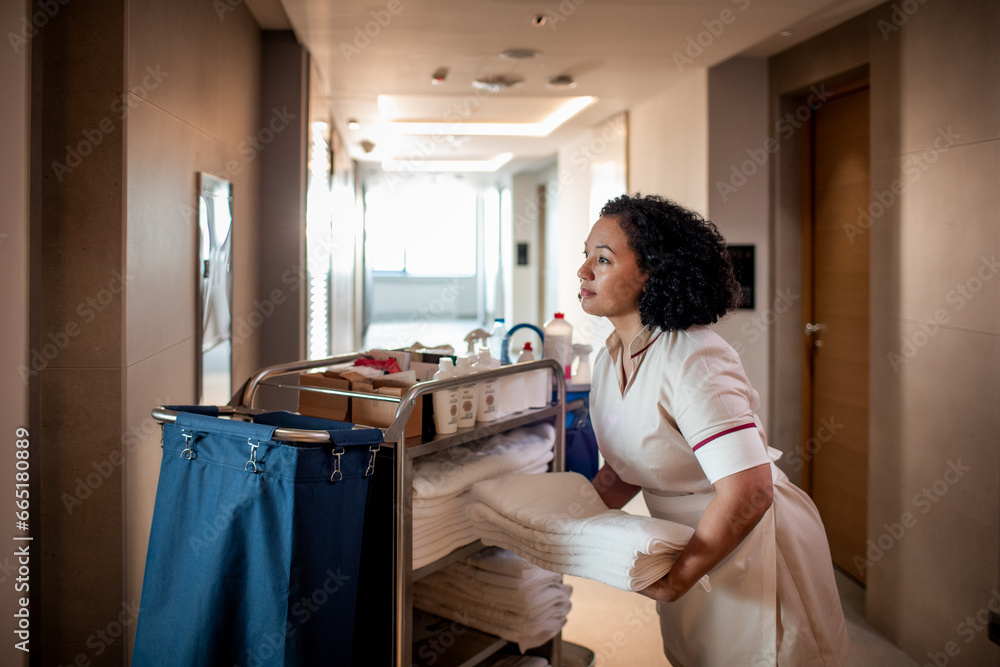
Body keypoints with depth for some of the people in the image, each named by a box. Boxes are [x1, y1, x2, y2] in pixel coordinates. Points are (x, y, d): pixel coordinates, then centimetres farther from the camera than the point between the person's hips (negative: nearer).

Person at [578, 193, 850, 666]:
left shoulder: (692, 363, -29)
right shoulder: (608, 361, -2)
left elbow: (748, 494, -35)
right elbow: (624, 470, 9)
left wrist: (675, 581, -27)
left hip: (755, 547, -7)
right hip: (687, 548, 7)